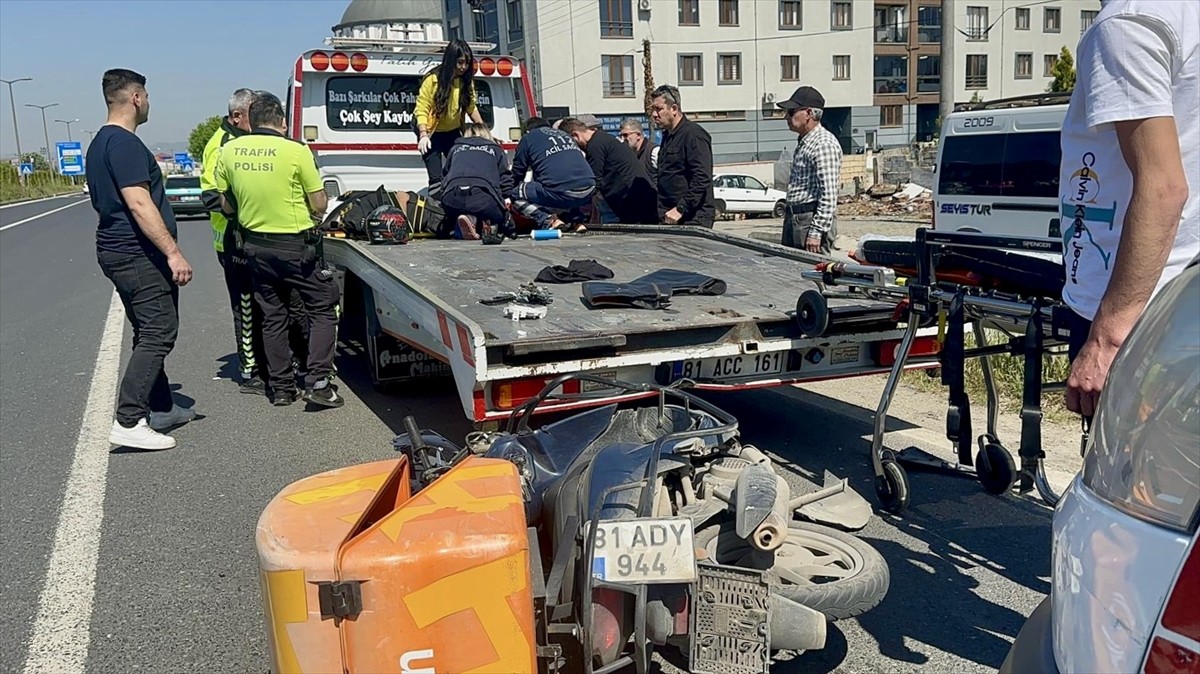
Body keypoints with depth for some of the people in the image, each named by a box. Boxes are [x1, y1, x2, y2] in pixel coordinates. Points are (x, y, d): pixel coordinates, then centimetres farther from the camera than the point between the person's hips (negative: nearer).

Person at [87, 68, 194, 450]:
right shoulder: (125, 143, -16)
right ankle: (128, 422, -14)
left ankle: (161, 408, 23)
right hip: (137, 254, -11)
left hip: (118, 251, 11)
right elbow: (139, 205, -23)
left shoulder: (101, 143, 17)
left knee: (150, 333, 15)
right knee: (159, 333, -11)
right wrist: (173, 252, -25)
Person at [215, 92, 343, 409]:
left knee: (272, 316, 16)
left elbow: (227, 206, 8)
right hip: (295, 245, -5)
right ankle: (318, 382, -2)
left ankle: (282, 388, 19)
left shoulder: (229, 151, 0)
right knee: (322, 310, 8)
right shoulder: (296, 151, -14)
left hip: (255, 246, 5)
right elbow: (319, 206, -9)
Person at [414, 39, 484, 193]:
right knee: (436, 180, -12)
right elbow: (421, 109, -20)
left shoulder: (467, 81, -5)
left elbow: (471, 107, 7)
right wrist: (424, 135, -31)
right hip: (431, 132, -5)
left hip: (453, 133, 5)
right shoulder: (433, 79, -20)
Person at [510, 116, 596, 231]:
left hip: (560, 193, -6)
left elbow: (517, 173, 18)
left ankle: (549, 221, -7)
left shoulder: (528, 138, 15)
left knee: (516, 193, 13)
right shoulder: (565, 134, 31)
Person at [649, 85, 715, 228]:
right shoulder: (667, 136, 19)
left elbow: (702, 179, -19)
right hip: (670, 218, 8)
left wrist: (680, 209, -21)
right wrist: (662, 212, 14)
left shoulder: (693, 134, -10)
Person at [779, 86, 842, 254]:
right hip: (793, 220, 10)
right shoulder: (803, 142, 17)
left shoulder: (824, 144, -15)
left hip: (812, 220, -10)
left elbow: (829, 195, -21)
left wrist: (816, 232, -23)